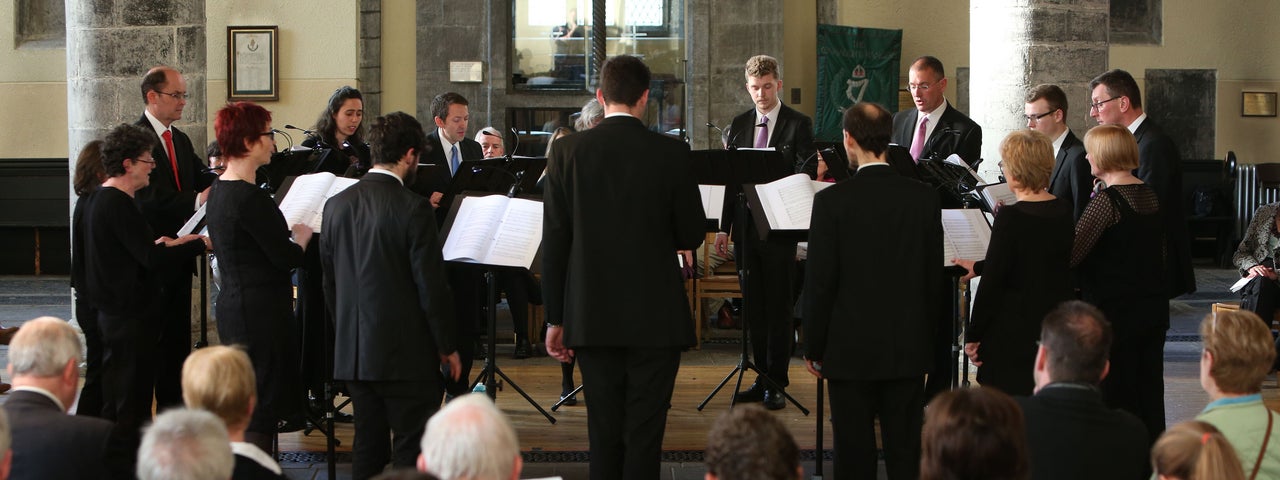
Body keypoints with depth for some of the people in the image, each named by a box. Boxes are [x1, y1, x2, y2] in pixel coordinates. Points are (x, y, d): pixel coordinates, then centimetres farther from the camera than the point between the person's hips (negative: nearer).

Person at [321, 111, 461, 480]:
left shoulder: (337, 205, 4)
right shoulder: (413, 209, -14)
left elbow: (330, 283, 11)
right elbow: (432, 286, -13)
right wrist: (448, 346, -3)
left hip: (352, 352, 6)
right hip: (405, 352, -6)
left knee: (368, 448, 13)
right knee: (412, 450, 0)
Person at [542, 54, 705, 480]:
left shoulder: (568, 151, -3)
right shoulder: (670, 153, -7)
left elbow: (554, 241, -3)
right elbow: (691, 236, -1)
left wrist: (555, 318, 4)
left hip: (592, 317, 2)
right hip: (655, 316, -2)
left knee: (603, 431, 11)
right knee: (645, 431, 2)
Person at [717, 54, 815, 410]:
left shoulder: (798, 125, -2)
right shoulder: (739, 125, 12)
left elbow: (808, 176, -6)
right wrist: (724, 227, 7)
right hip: (746, 228, 5)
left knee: (779, 306, -1)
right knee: (753, 306, 9)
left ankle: (777, 382, 3)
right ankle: (762, 378, 17)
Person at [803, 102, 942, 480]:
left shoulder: (832, 201, -12)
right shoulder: (924, 197, -1)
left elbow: (820, 282, -9)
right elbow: (934, 276, 5)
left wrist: (813, 349, 1)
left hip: (851, 350, -3)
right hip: (909, 349, 3)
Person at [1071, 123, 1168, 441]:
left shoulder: (1107, 201, -17)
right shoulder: (1150, 195, 8)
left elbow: (1069, 255, -21)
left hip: (1115, 312, -8)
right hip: (1153, 307, 8)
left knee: (1115, 395, 0)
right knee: (1149, 390, 12)